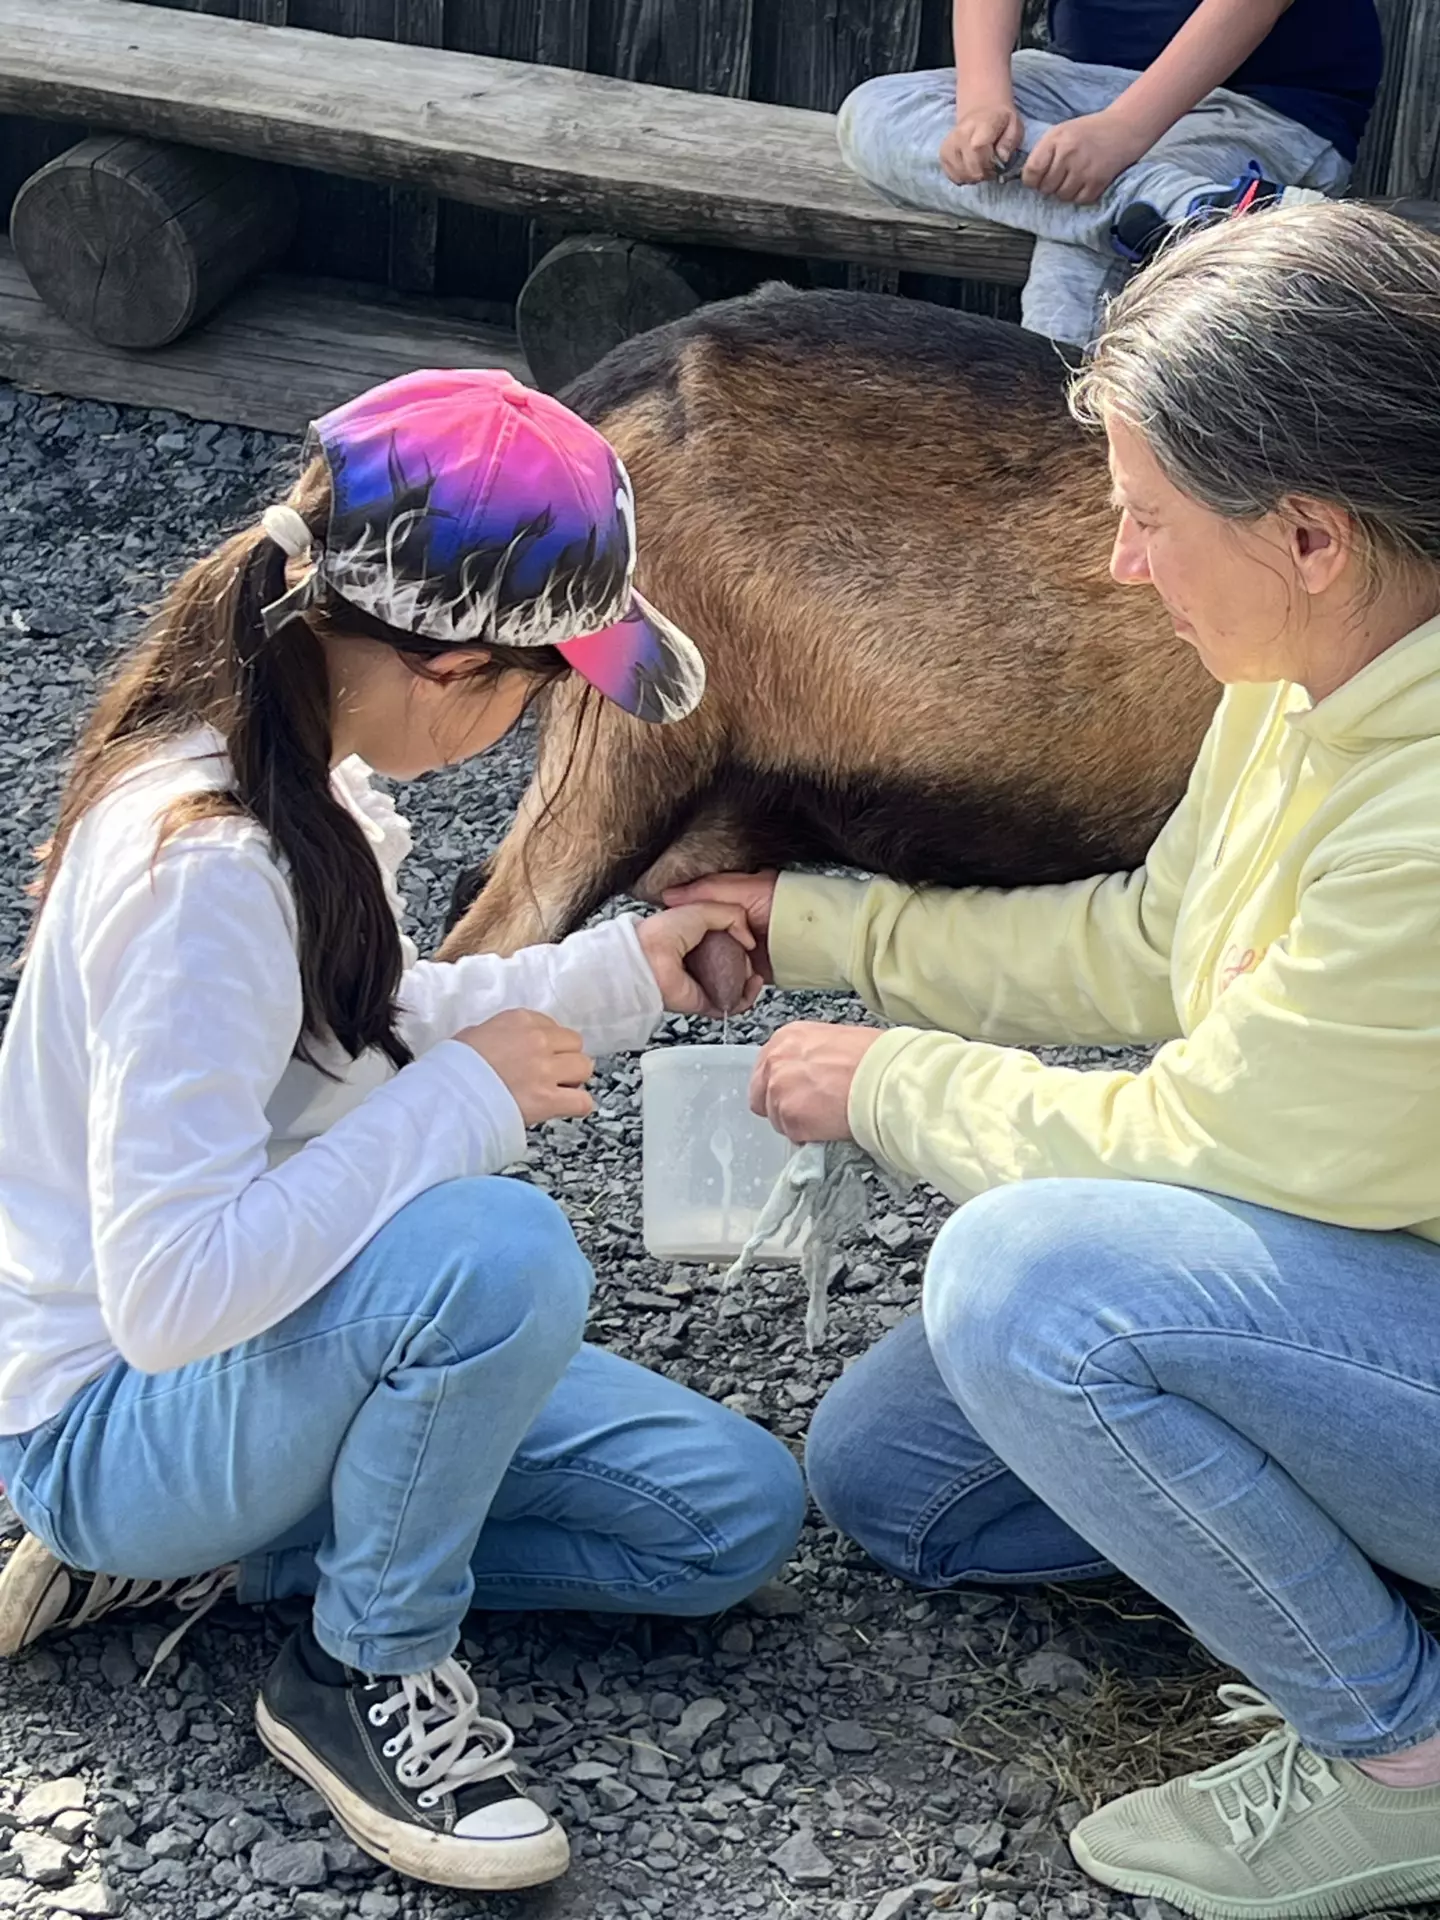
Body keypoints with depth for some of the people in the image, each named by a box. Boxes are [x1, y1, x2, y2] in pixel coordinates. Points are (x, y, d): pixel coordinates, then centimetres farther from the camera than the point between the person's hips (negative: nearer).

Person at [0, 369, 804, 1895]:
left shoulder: (288, 756, -3)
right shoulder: (205, 865, -31)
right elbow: (172, 1288, -35)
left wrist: (621, 972, 9)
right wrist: (467, 1101, -28)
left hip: (268, 1333, 9)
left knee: (737, 1517, 4)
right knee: (499, 1249, -36)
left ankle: (216, 1552, 7)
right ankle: (368, 1671, -10)